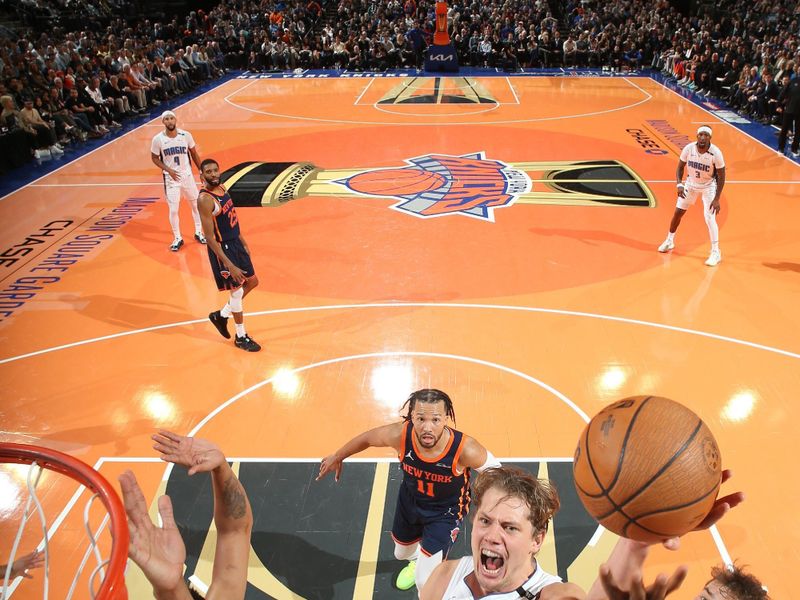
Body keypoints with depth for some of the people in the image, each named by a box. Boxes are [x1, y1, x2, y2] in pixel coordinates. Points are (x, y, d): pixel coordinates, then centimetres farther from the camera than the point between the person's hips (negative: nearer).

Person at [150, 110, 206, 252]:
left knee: (196, 204, 11)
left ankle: (198, 233, 30)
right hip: (171, 178, -2)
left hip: (187, 175, 2)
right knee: (173, 210, -1)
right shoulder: (158, 139, -12)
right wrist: (168, 170, -14)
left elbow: (194, 154, 5)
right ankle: (177, 238, 15)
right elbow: (154, 158, 0)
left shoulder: (186, 135, -8)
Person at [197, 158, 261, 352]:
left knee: (252, 282, 18)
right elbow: (210, 237, -25)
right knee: (237, 291, 2)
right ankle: (241, 337, 21)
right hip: (222, 248, -9)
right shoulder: (205, 200, -23)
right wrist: (229, 265, -27)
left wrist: (242, 241, 20)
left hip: (235, 243, 9)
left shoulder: (221, 188, 3)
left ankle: (221, 315, 34)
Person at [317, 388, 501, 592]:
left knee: (426, 582, -7)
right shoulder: (399, 435, -34)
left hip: (446, 512, -3)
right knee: (402, 553, 30)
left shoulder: (465, 449, -40)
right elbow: (367, 438, -12)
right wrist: (337, 457, 4)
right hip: (410, 501, 3)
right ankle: (417, 561, 68)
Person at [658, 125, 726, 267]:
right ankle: (669, 241, 32)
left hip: (709, 186, -4)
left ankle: (715, 252, -1)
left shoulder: (716, 153, -27)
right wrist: (679, 184, -20)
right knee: (678, 212, 9)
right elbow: (680, 166, -3)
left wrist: (717, 199, -23)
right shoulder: (688, 148, -19)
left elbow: (721, 176, -19)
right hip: (691, 183, 4)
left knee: (709, 217, -14)